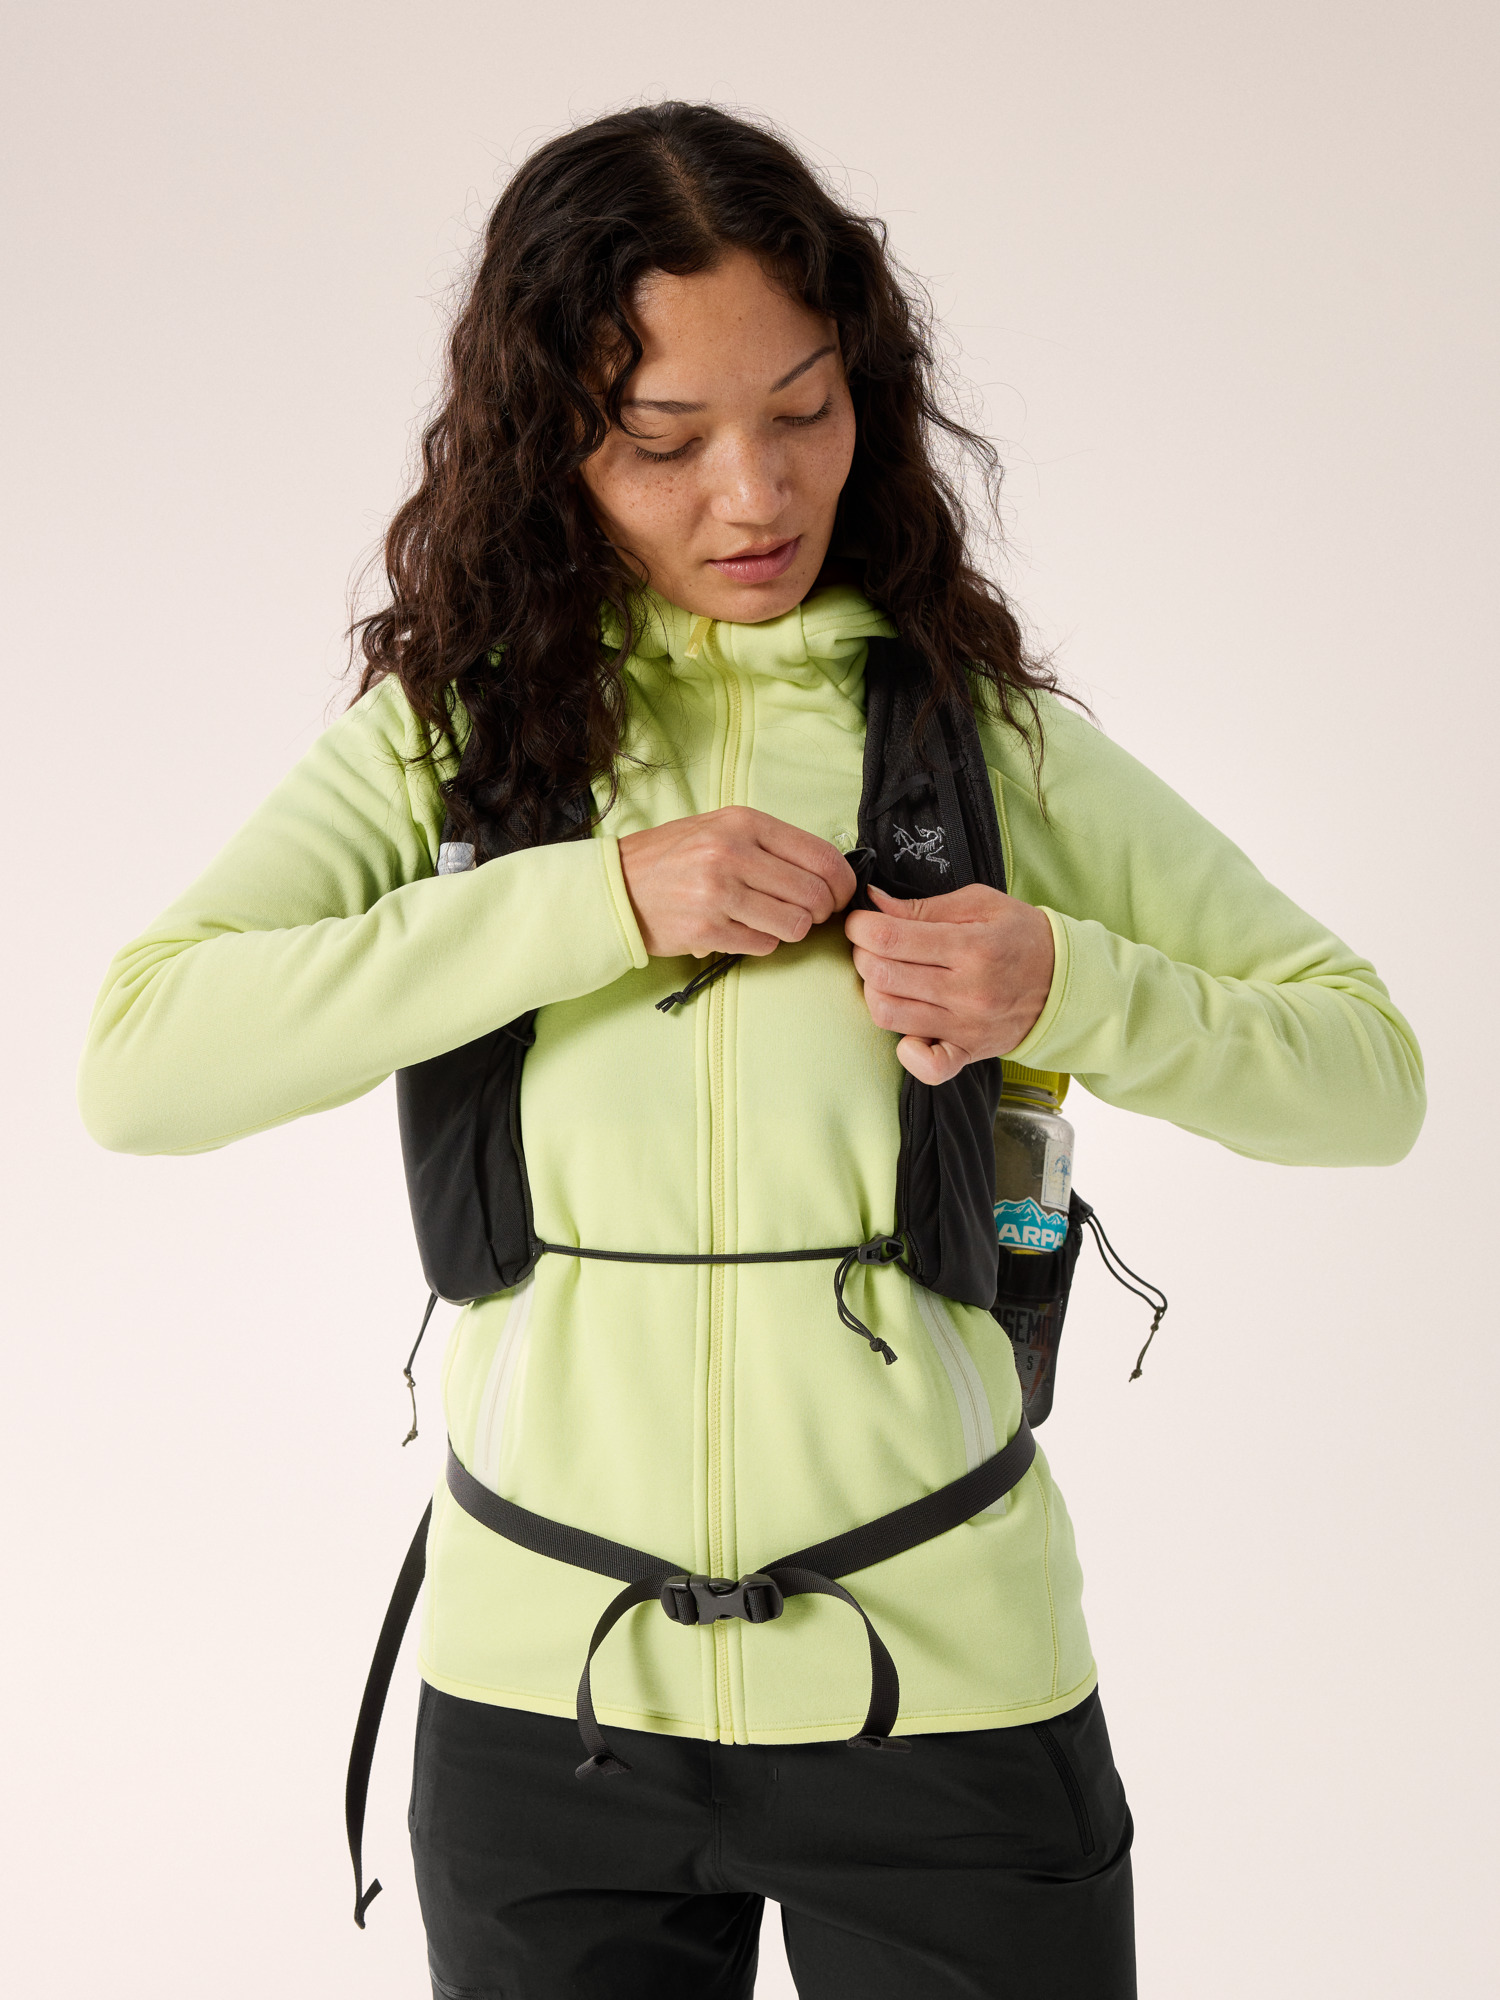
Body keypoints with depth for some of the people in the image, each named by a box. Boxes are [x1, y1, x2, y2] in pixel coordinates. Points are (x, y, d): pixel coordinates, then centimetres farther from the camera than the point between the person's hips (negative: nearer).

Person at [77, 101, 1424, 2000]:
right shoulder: (451, 725, -1)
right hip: (542, 1692, 1)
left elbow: (1369, 1070, 2)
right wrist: (603, 898, -20)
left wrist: (1065, 988, -16)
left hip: (943, 1689, 0)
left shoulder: (985, 732, -2)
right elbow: (137, 1058, -15)